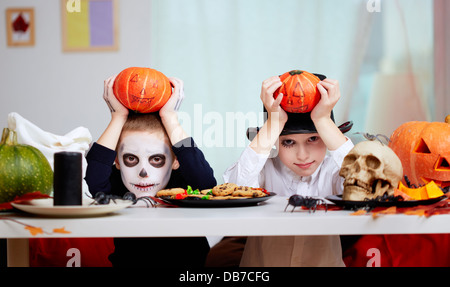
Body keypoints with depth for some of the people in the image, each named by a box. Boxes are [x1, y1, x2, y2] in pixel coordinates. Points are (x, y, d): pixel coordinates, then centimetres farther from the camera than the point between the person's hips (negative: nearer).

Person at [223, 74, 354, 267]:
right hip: (263, 262, -1)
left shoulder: (333, 171, -1)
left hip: (325, 261, 1)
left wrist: (323, 120, -18)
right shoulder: (265, 169, -2)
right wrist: (274, 122, -19)